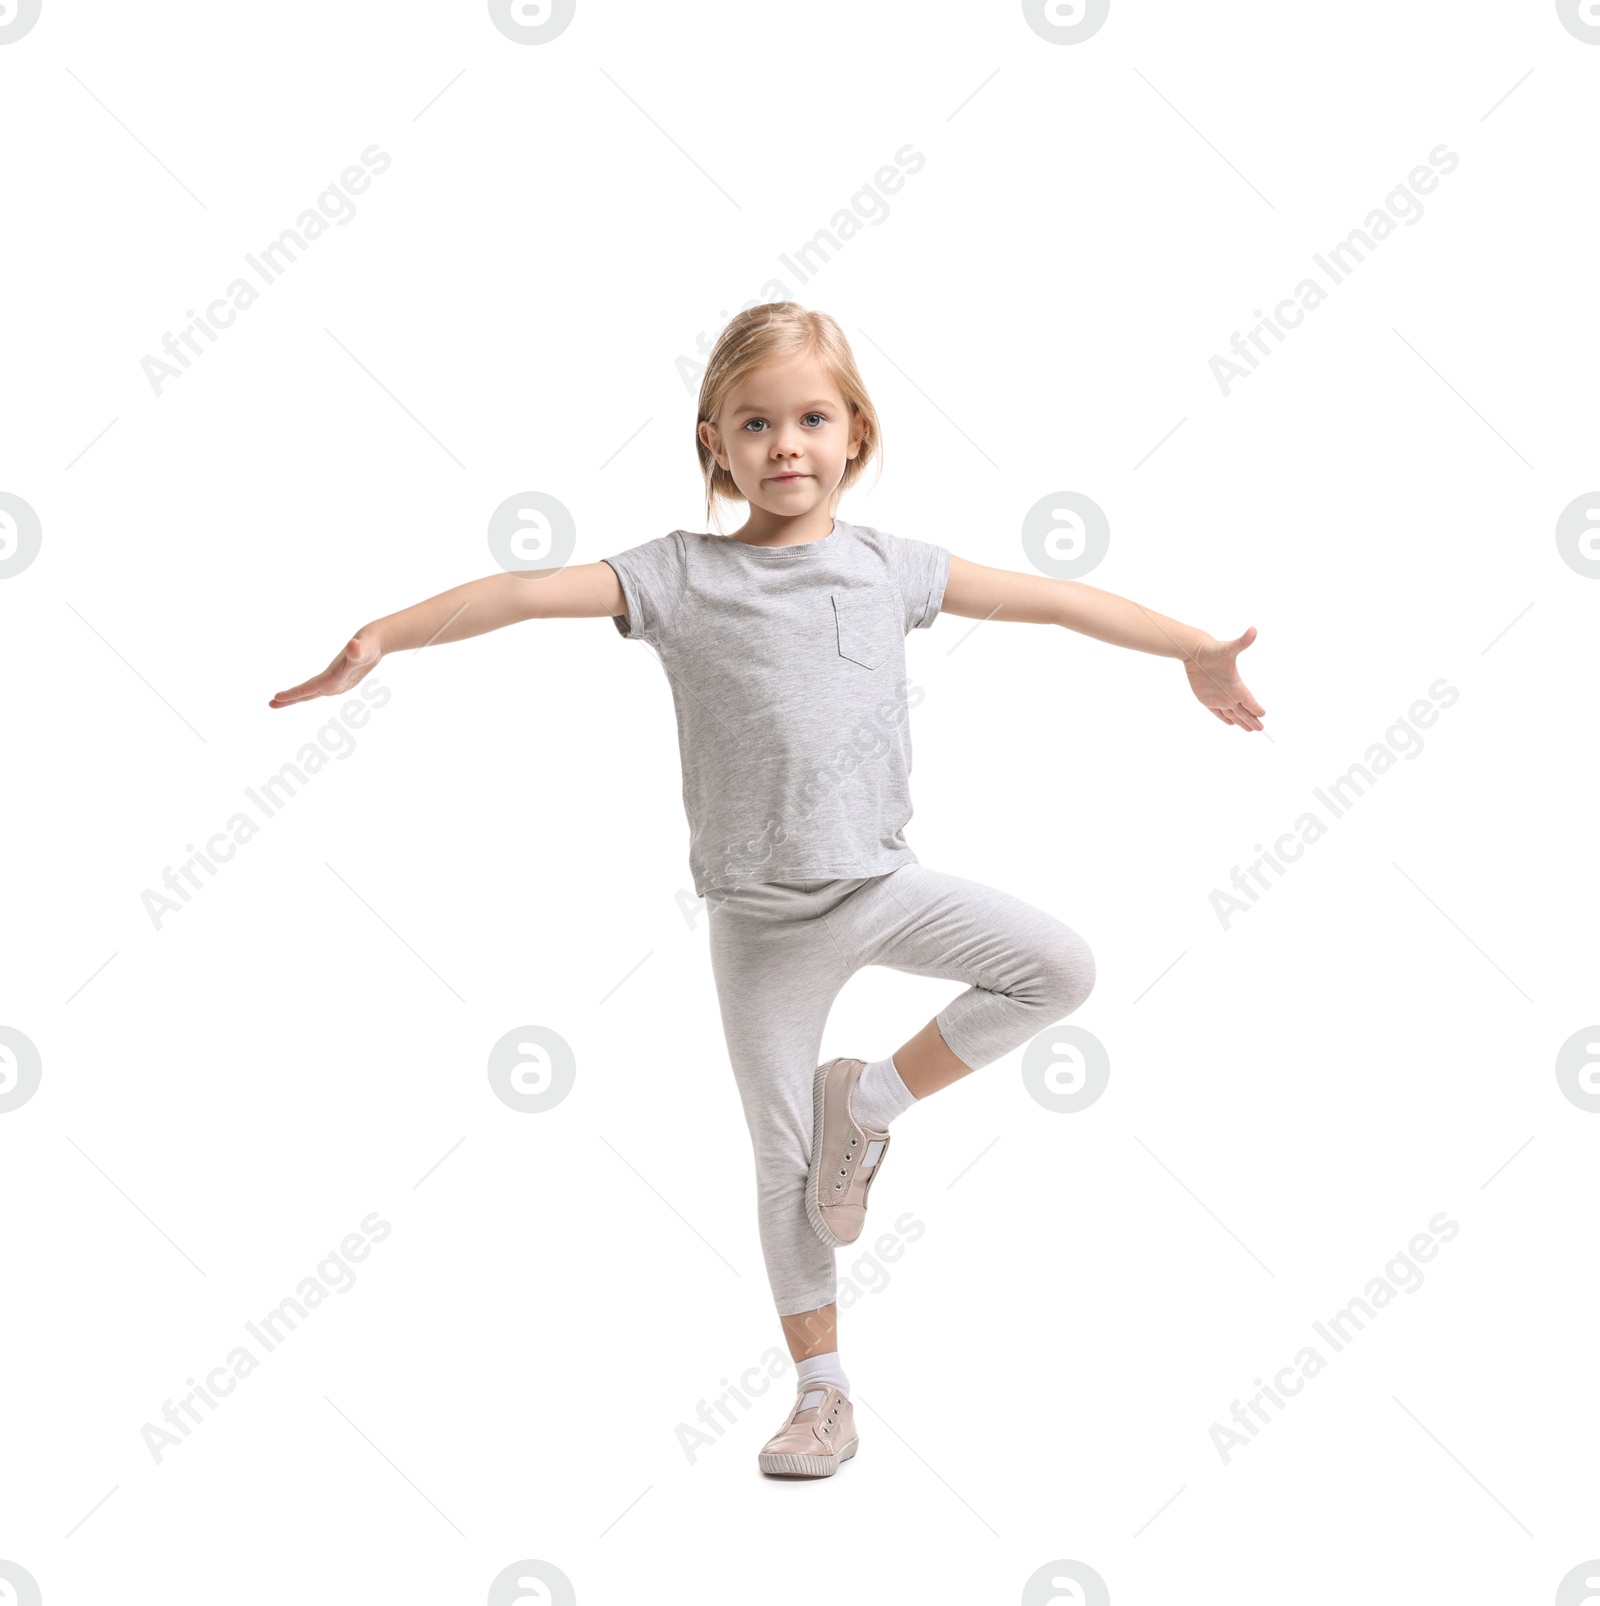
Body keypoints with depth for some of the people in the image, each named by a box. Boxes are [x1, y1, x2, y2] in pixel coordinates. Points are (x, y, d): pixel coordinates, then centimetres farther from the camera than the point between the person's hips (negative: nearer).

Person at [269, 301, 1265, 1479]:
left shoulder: (890, 566, 2)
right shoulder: (682, 575, -5)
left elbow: (1051, 598, 7)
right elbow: (529, 593, -15)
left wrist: (1195, 648, 10)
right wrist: (383, 636, -27)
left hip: (883, 881, 2)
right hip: (761, 917, -2)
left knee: (1061, 968, -17)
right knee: (787, 1164, 5)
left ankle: (873, 1097, 3)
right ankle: (824, 1395, 22)